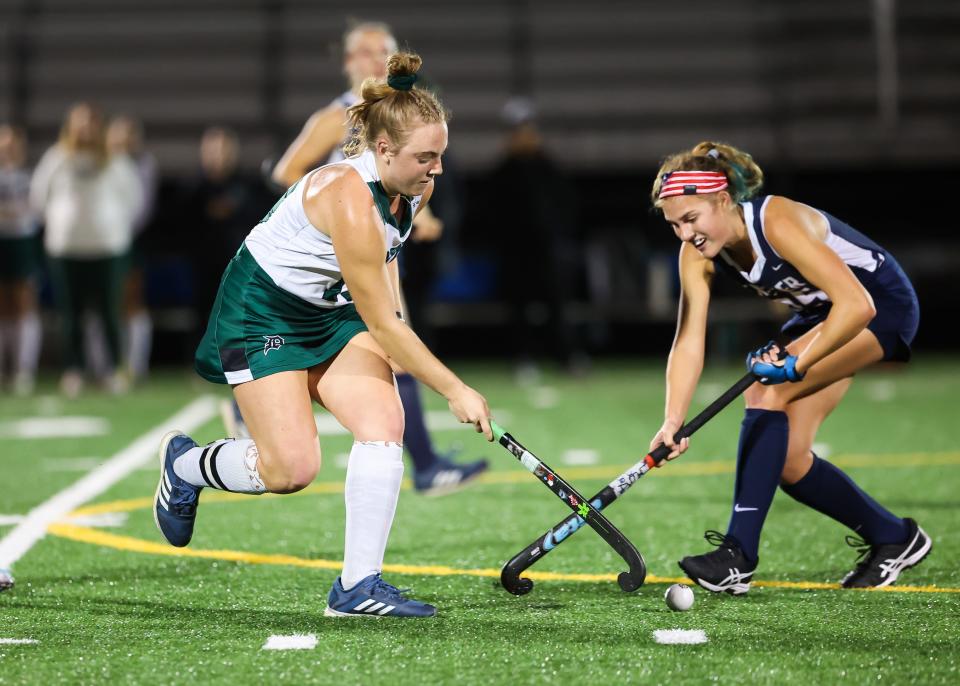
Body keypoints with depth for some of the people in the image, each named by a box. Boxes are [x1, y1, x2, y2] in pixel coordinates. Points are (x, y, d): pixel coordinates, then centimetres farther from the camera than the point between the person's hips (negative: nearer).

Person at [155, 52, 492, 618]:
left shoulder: (415, 185, -8)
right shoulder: (349, 200, -34)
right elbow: (381, 324, -29)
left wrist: (395, 324, 6)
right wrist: (455, 391, -24)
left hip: (335, 311, 8)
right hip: (264, 311, -8)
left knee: (385, 421, -15)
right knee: (291, 470, -13)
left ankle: (359, 585, -11)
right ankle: (184, 464, 18)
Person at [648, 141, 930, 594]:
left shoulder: (778, 223, -34)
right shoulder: (698, 255, -12)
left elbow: (857, 304, -38)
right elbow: (688, 342, -16)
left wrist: (796, 365, -36)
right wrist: (672, 422, -29)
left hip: (883, 305, -8)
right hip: (819, 314, 8)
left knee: (768, 396, -27)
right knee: (786, 461, 0)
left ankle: (738, 554, -28)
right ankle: (894, 538, 20)